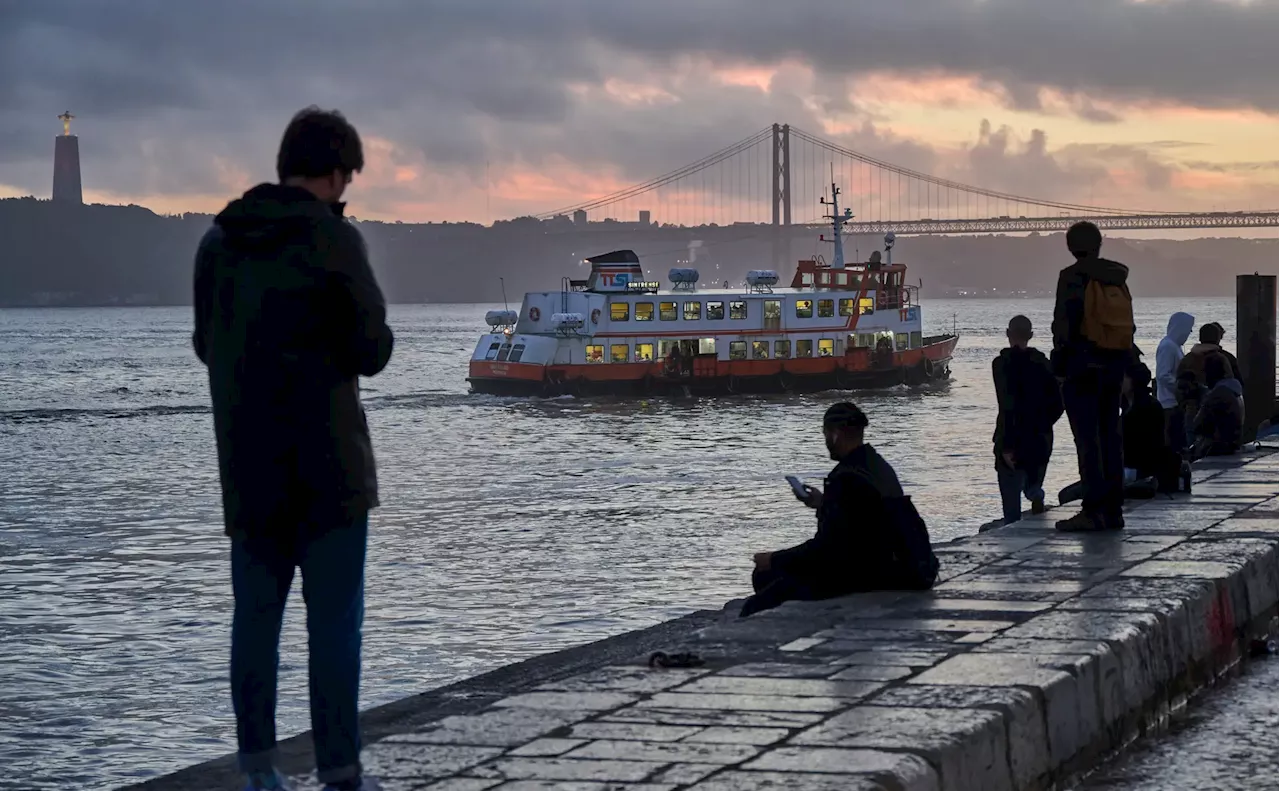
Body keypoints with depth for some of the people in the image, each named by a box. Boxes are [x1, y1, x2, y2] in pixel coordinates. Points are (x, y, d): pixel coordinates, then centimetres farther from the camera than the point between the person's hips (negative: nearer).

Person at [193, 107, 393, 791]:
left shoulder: (218, 241, 6)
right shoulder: (333, 239, -11)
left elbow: (207, 346, 14)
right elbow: (372, 350, -9)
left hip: (246, 464, 5)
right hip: (325, 460, -5)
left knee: (255, 612, 9)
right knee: (333, 618, 0)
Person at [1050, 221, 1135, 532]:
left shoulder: (1073, 277, -9)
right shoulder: (1118, 278, 12)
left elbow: (1065, 323, -14)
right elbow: (1127, 325, 14)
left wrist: (1060, 365, -10)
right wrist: (1123, 362, 18)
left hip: (1083, 366, -7)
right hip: (1115, 365, 7)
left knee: (1087, 438, -8)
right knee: (1110, 436, 11)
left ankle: (1094, 509, -13)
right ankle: (1113, 509, 11)